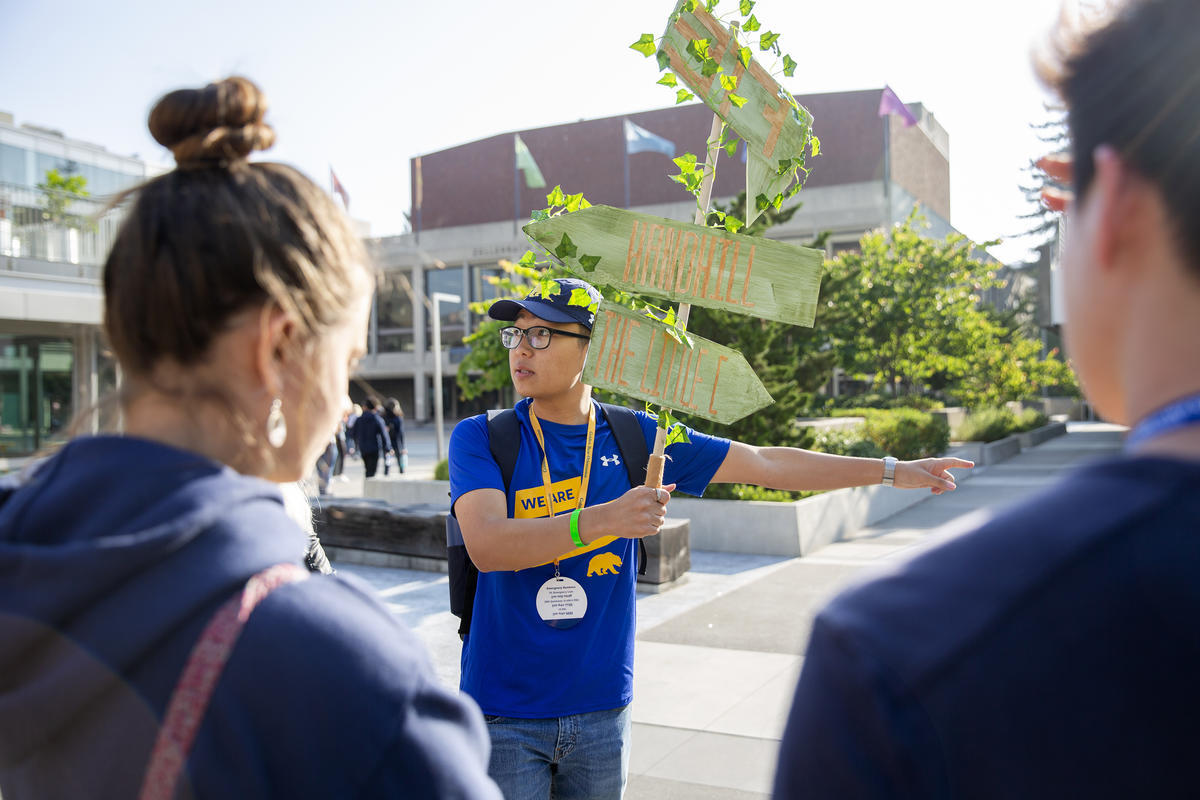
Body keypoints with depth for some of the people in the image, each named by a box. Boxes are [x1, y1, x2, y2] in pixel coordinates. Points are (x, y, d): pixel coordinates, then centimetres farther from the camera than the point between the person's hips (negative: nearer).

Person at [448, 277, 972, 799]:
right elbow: (487, 546, -22)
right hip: (505, 711, -2)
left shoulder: (633, 436, 0)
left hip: (600, 706, 2)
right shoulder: (479, 438, -7)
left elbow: (765, 464, 5)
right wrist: (603, 519, -34)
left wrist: (893, 471, 6)